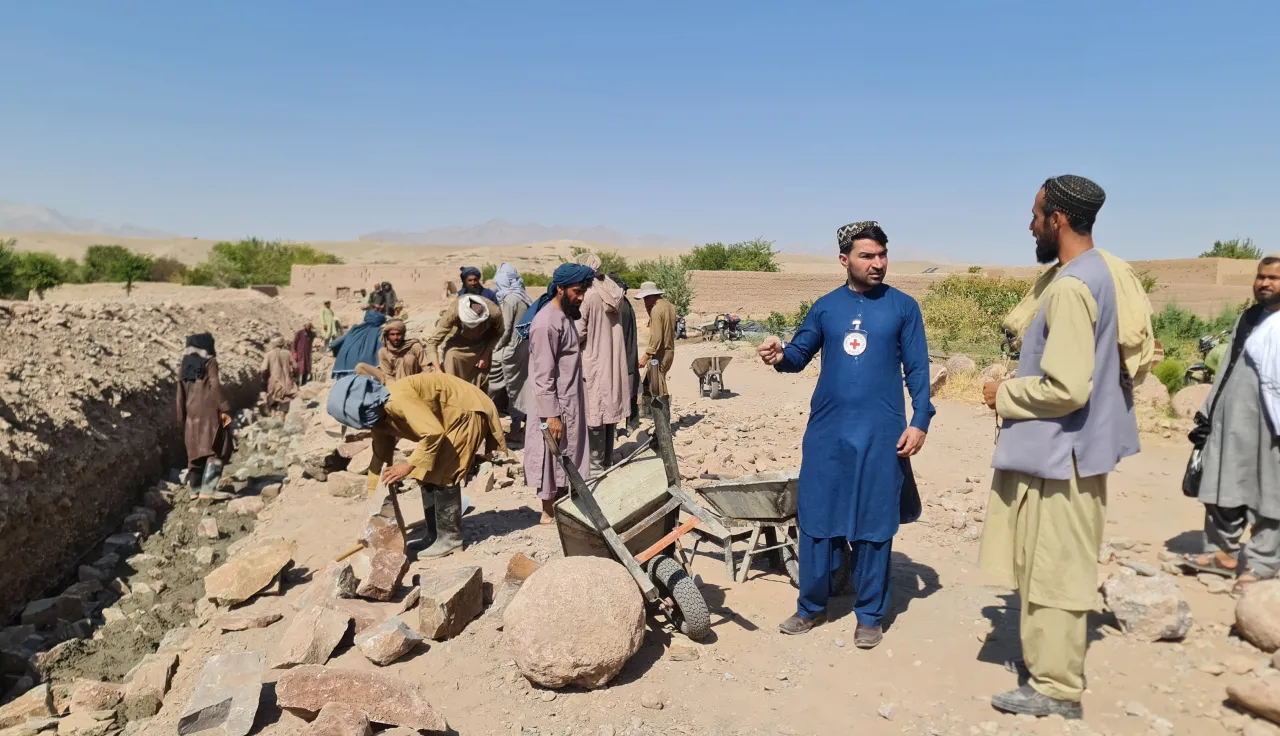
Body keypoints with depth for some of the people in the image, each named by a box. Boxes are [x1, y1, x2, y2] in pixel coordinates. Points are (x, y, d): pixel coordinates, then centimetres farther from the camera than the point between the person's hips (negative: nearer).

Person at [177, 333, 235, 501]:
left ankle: (196, 488, 20)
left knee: (197, 449, 15)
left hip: (192, 413, 7)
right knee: (216, 450, -8)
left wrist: (182, 417, 18)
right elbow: (215, 386, -13)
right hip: (209, 411, -7)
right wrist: (224, 408, -13)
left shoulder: (184, 366, 15)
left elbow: (181, 393, 13)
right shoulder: (210, 362, -3)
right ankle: (208, 489, -19)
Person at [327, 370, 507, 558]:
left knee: (443, 475, -11)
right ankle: (434, 535, 18)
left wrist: (408, 465, -27)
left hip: (468, 413, -10)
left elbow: (434, 432, -35)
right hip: (451, 418, 10)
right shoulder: (379, 418, 2)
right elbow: (380, 458, 11)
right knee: (427, 475, 9)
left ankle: (451, 539, -1)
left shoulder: (397, 400, -30)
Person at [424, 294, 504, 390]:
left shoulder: (494, 313, -37)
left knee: (482, 377, -1)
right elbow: (432, 342, -35)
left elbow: (498, 334, -11)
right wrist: (438, 371, -43)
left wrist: (486, 355, -16)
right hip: (459, 339, 0)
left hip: (483, 341, 1)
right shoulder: (453, 312, -40)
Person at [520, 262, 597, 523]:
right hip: (554, 404, -9)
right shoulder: (546, 323, -22)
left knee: (567, 456, 17)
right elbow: (543, 376, -23)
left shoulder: (565, 315, 8)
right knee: (552, 458, 4)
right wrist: (551, 415, -22)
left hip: (569, 401, 9)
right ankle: (549, 512, 18)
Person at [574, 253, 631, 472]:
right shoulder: (615, 293, 5)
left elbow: (578, 334, -17)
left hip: (593, 363, -7)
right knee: (609, 412, 15)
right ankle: (607, 460, 25)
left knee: (594, 415, 1)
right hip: (613, 363, 7)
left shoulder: (587, 297, -18)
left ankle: (596, 464, 8)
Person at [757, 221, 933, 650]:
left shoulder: (903, 307, 2)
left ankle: (870, 615, 21)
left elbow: (917, 369, 2)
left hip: (881, 433, -2)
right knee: (816, 518, 7)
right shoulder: (826, 307, 7)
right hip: (827, 430, 2)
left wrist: (920, 420, -7)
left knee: (873, 524, 6)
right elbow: (800, 354, 10)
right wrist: (779, 357, -13)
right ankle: (812, 606, 23)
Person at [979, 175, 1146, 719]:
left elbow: (1065, 387, -26)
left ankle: (1056, 688, 14)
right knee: (1055, 568, 20)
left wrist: (1004, 394, -11)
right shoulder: (1100, 273, 10)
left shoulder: (1070, 287, -22)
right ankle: (1049, 660, 35)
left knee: (1052, 571, 1)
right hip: (1072, 446, 10)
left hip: (1059, 452, -10)